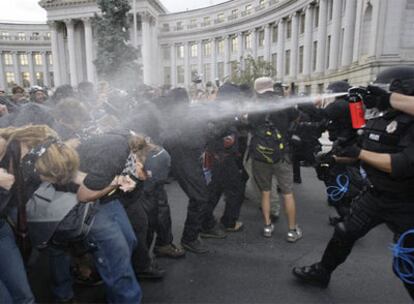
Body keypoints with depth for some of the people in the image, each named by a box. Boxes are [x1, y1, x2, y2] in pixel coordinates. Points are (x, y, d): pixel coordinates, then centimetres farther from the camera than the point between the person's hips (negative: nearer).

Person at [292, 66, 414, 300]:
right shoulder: (379, 118, 4)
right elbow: (365, 154, 14)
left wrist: (359, 153, -26)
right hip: (374, 195, 7)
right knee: (344, 234, 13)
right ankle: (321, 272, 33)